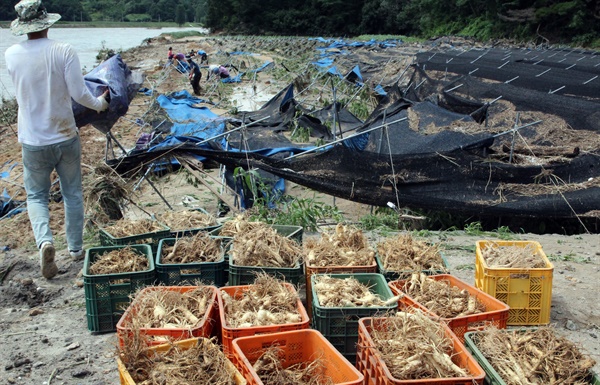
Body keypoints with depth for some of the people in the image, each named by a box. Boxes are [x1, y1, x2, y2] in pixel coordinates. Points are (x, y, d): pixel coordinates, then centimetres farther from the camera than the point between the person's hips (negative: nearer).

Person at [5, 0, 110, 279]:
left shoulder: (11, 55, -5)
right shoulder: (63, 51, -13)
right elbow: (79, 93, -14)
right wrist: (99, 103, 6)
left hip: (33, 142, 1)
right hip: (65, 138, 0)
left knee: (36, 195, 15)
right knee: (72, 194, 16)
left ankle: (44, 241, -10)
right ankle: (76, 248, 25)